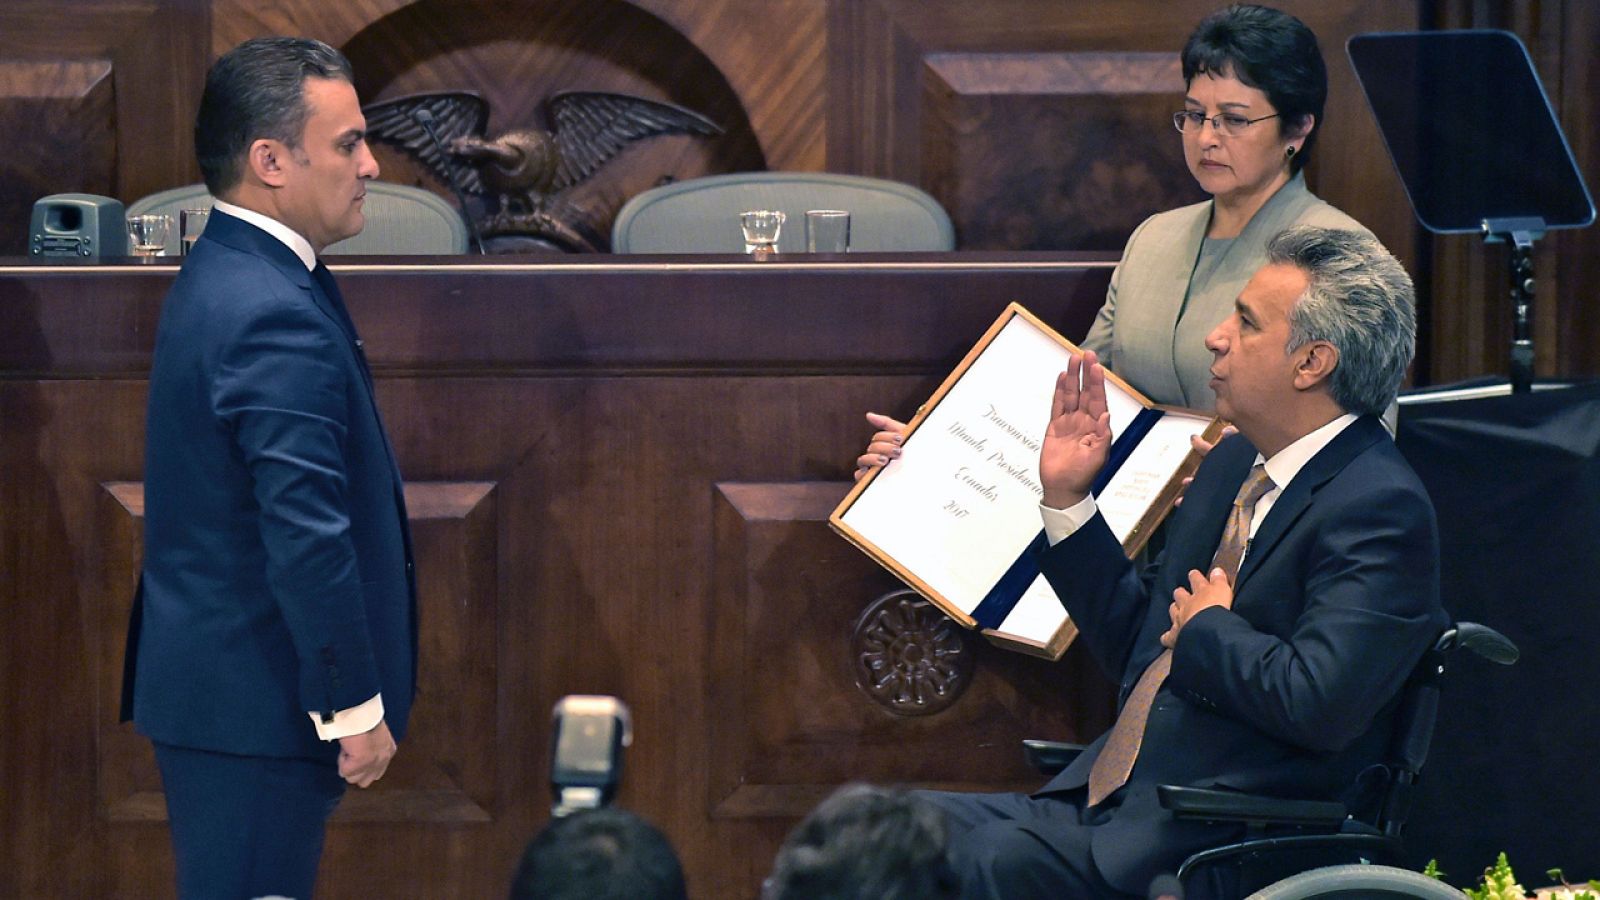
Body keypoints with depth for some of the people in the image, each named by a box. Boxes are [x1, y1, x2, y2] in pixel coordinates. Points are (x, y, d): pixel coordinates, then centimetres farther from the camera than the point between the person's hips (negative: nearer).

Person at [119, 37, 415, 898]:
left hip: (204, 683, 10)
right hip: (257, 699, -10)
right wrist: (355, 705, -18)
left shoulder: (218, 279, 13)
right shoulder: (274, 317, -20)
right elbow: (307, 534, -24)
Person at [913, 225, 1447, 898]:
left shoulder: (1382, 508, -12)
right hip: (1106, 806, 9)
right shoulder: (1235, 464, 17)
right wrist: (1066, 497, 16)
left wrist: (1208, 632, -8)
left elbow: (1317, 702, -26)